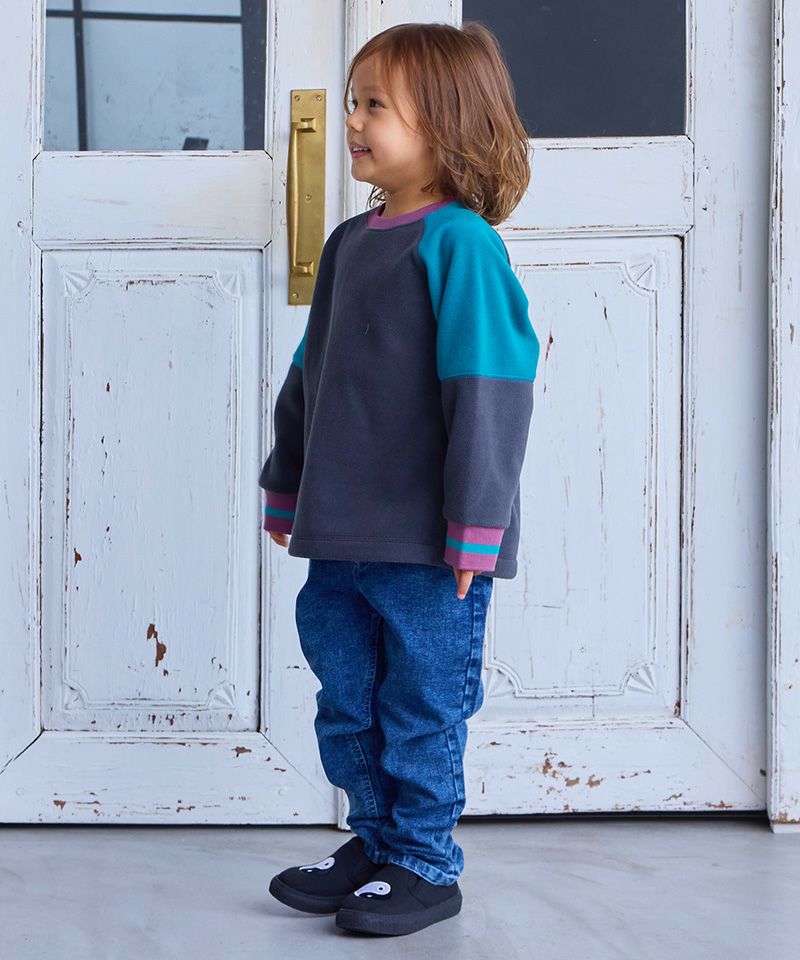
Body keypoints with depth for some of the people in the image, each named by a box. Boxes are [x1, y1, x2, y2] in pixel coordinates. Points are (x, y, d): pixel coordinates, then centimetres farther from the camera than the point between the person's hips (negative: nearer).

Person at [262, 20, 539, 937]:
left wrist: (474, 528, -18)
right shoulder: (349, 242, 12)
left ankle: (425, 864, 18)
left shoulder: (460, 242, -13)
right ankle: (375, 839, 31)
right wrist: (286, 488, 22)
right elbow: (308, 375, 20)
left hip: (429, 548, -8)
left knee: (421, 706, 4)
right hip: (342, 536, 8)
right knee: (346, 698, 16)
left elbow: (487, 393, -17)